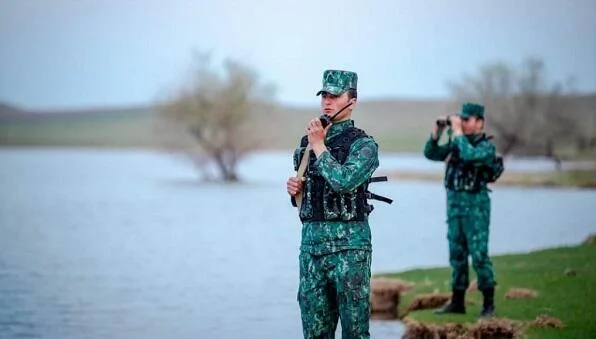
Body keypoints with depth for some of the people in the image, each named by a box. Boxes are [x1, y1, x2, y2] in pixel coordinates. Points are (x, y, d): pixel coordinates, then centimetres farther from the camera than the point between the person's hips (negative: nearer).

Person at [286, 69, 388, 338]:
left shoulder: (363, 144, -6)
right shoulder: (307, 141, 14)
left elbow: (343, 181, -23)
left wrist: (319, 146, -13)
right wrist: (295, 189, 1)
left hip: (348, 243, -6)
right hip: (311, 239, 6)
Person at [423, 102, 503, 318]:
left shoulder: (486, 146, -9)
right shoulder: (456, 143, 13)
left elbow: (469, 154, -29)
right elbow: (430, 153, 11)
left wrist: (457, 130, -20)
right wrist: (438, 131, -1)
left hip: (476, 205, -7)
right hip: (454, 203, 7)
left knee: (479, 255, -8)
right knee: (457, 255, 10)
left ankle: (488, 303, -1)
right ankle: (457, 302, 15)